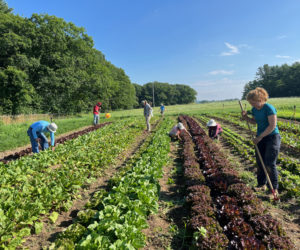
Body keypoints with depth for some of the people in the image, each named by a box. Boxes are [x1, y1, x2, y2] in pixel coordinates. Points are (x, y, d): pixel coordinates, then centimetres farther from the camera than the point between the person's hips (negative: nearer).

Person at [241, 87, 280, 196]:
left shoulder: (269, 108, -19)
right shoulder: (254, 109, 4)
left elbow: (272, 126, -21)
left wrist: (259, 137, -19)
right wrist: (246, 117, -1)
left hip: (272, 137, -7)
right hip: (260, 138, 7)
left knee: (270, 164, -5)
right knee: (259, 163, 9)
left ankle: (275, 189, 9)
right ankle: (262, 185, 24)